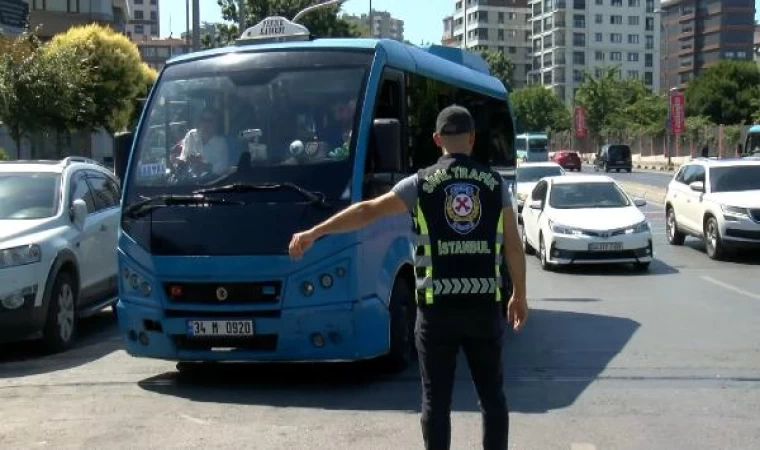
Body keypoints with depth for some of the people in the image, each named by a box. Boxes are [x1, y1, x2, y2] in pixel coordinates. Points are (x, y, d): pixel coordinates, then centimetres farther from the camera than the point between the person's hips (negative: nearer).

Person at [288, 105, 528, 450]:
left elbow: (367, 211, -6)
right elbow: (513, 247, 4)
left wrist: (314, 233, -3)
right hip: (484, 304, 2)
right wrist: (519, 296, 15)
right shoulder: (494, 183, 3)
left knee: (436, 399, 6)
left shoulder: (422, 183, -2)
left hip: (438, 307, -2)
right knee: (492, 394, 13)